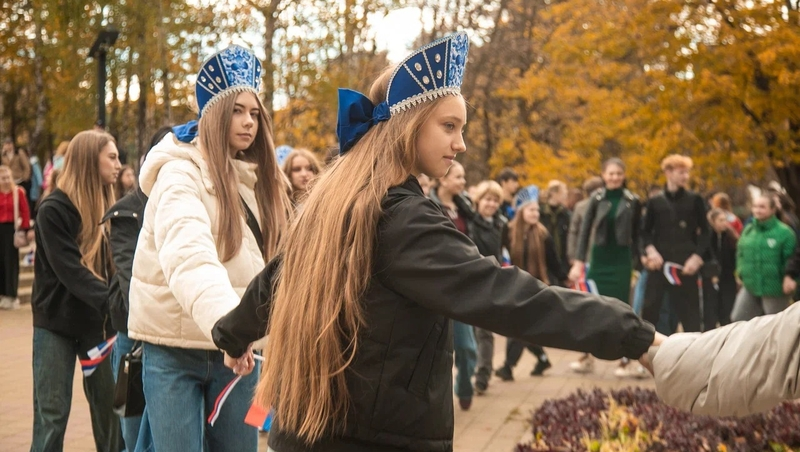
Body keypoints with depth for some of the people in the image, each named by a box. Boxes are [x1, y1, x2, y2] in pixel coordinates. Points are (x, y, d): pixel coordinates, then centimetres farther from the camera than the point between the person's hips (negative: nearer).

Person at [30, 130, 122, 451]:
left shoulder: (105, 207, 7)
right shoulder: (53, 210, -12)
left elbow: (114, 265, 5)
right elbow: (71, 271, -22)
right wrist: (113, 303, -33)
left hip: (98, 322, 5)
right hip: (57, 322, -5)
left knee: (109, 406, 6)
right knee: (52, 414, -1)